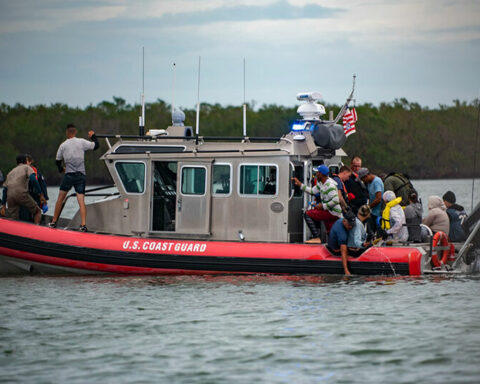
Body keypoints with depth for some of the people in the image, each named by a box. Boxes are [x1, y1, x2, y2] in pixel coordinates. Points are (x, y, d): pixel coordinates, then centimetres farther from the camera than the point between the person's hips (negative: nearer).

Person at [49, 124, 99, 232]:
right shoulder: (82, 142, -1)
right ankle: (83, 224, -16)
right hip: (81, 175, 0)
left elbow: (58, 161, 12)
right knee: (81, 200, -4)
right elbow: (96, 146, 5)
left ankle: (54, 222, 18)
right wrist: (93, 136, 24)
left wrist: (61, 169, 33)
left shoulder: (63, 145, 3)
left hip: (69, 175, 0)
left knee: (60, 198, 13)